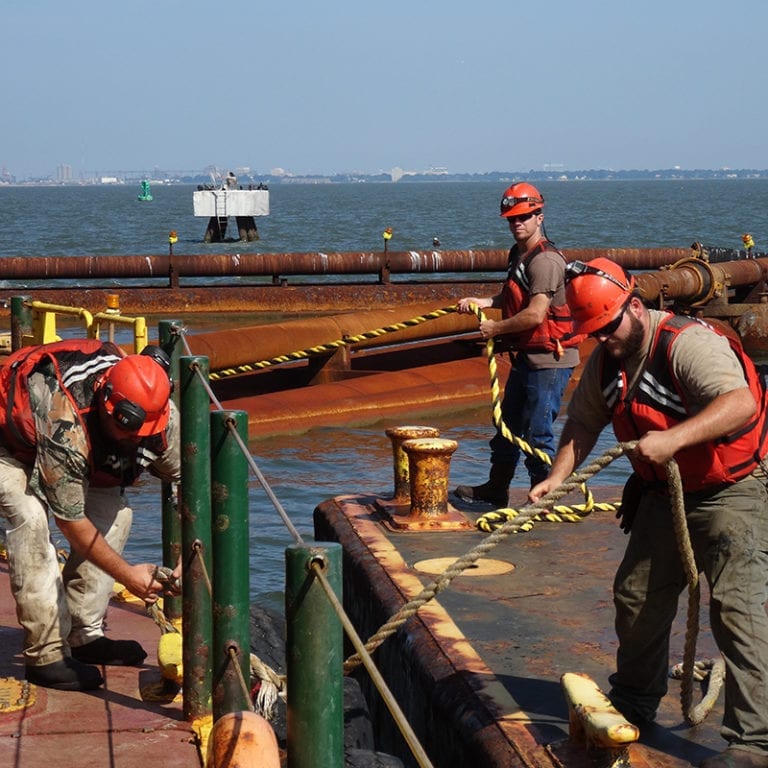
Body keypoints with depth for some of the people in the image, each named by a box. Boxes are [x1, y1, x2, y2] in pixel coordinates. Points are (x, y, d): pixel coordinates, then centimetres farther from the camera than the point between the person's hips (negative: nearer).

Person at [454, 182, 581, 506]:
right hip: (526, 355, 11)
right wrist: (483, 301, 7)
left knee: (537, 432, -6)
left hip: (550, 359, -10)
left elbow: (535, 314, -25)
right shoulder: (519, 254, 12)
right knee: (507, 425, 20)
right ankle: (496, 488, 35)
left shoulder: (545, 260, -20)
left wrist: (495, 328, -12)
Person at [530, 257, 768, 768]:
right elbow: (584, 422, 11)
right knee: (637, 596, 14)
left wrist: (674, 438, -49)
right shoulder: (605, 361, 1)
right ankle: (635, 702, 35)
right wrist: (557, 477, -4)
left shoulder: (688, 343, -26)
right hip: (665, 493, 9)